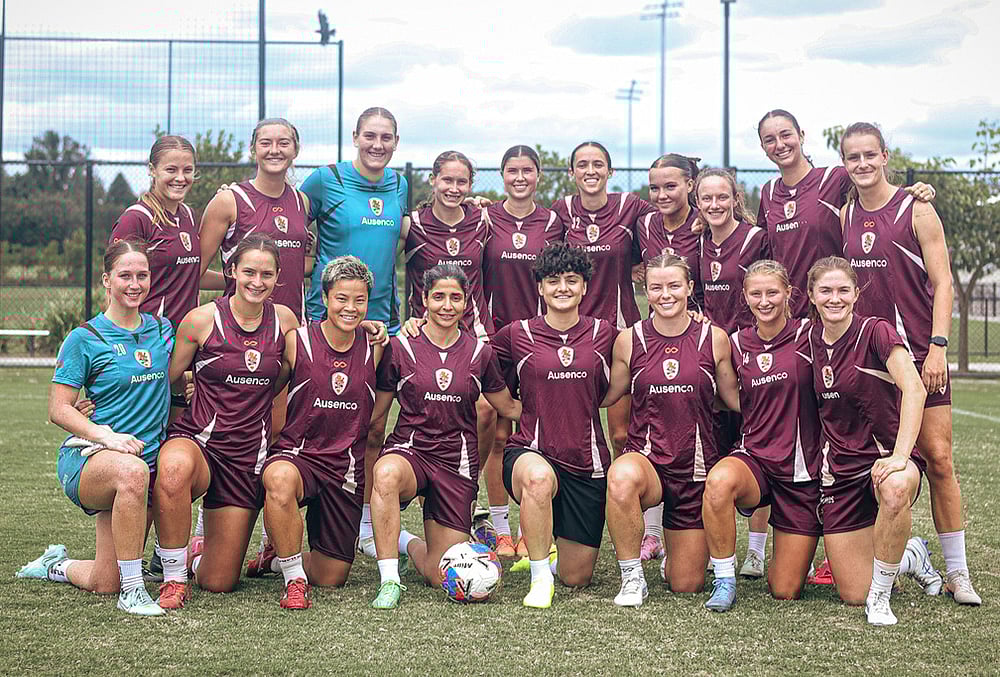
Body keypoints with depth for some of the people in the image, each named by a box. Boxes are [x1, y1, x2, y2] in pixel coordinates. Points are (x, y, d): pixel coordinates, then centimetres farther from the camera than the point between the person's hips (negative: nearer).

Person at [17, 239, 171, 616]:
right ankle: (132, 590, -29)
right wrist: (107, 437, -24)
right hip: (88, 458, -5)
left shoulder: (162, 329, 9)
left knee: (104, 585, 2)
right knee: (132, 471, -43)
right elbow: (58, 410, -9)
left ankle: (56, 565, 38)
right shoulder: (84, 338, -6)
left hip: (148, 458, 5)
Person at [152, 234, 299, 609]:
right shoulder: (202, 319, -6)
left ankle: (197, 553, 39)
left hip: (249, 456, 3)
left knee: (219, 582, 1)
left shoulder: (285, 320, 3)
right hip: (196, 440, -3)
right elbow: (162, 380, 2)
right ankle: (173, 576, -21)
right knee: (174, 467, -43)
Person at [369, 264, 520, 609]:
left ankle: (408, 543, 33)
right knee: (386, 474, -42)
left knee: (441, 577, -4)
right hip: (409, 450, -2)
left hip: (457, 461, 2)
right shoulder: (401, 347, -1)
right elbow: (375, 412, 5)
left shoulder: (479, 352, 4)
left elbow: (509, 408, 16)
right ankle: (389, 581, -27)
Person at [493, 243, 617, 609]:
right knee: (539, 477, -42)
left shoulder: (604, 334, 5)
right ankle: (540, 576, -21)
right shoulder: (516, 335, 1)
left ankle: (550, 537, 40)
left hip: (587, 461, 2)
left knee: (576, 577, 4)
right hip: (531, 452, -2)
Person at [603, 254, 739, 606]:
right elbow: (608, 395, 9)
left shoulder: (714, 338, -1)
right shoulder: (629, 340, -1)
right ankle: (632, 577, -18)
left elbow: (736, 398, 9)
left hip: (697, 465, 1)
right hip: (646, 457, -1)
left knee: (686, 585, 4)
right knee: (621, 478, -41)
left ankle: (676, 549, 43)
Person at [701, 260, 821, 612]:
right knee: (719, 481, -38)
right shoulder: (737, 343, 4)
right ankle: (724, 580, -19)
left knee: (785, 591, -2)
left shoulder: (808, 335, -4)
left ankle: (798, 552, 35)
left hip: (802, 469, -2)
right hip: (754, 458, 2)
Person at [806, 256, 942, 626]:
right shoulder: (810, 339, 5)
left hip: (887, 456, -4)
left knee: (895, 490, -44)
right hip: (840, 469, 4)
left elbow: (914, 389, -24)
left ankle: (880, 596, -19)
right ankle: (910, 557, 31)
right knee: (852, 594, -4)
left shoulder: (876, 331, -11)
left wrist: (899, 456, -34)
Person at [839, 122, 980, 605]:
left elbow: (942, 284, -5)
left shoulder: (916, 211, -3)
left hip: (918, 352, -4)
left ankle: (957, 571, 2)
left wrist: (937, 346, -14)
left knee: (937, 458, -6)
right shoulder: (844, 217, 9)